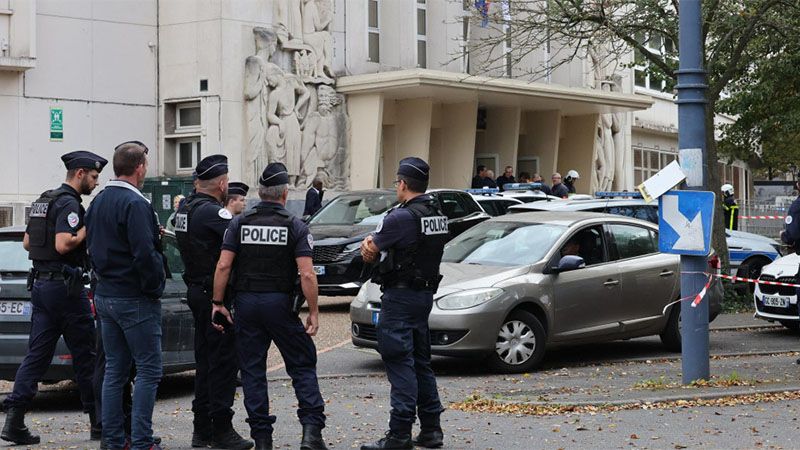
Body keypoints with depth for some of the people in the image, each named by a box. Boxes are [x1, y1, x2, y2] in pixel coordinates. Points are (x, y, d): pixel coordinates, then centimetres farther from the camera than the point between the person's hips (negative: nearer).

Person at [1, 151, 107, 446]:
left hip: (40, 284, 9)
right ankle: (99, 419, 11)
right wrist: (88, 228, -12)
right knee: (85, 354, 2)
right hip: (65, 286, -9)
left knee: (37, 353, 5)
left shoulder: (44, 201, 17)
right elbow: (63, 244, -25)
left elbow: (27, 242, 22)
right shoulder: (69, 204, -13)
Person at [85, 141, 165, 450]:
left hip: (105, 296, 9)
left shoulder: (98, 202, 12)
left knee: (114, 371, 11)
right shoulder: (135, 204, -17)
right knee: (148, 370, -3)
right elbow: (144, 254, -23)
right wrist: (155, 288, -10)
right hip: (135, 299, -9)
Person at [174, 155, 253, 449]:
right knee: (223, 362, -4)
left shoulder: (185, 209, 12)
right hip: (216, 294, -9)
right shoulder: (212, 212, -17)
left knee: (205, 360, 14)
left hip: (196, 291, 9)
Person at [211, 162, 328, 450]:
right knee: (302, 365, 7)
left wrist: (217, 303, 2)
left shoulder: (239, 223, 2)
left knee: (252, 370, 9)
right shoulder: (295, 226, -4)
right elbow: (307, 275, -12)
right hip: (280, 304, -2)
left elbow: (223, 266, -5)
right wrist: (313, 313, -6)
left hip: (246, 303, 2)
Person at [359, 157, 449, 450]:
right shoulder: (437, 215, 9)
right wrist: (375, 242, 1)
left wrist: (370, 246, 13)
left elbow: (369, 253, -9)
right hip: (425, 294, 9)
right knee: (421, 362, 15)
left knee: (400, 364, -7)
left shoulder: (402, 217, -18)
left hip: (400, 296, -9)